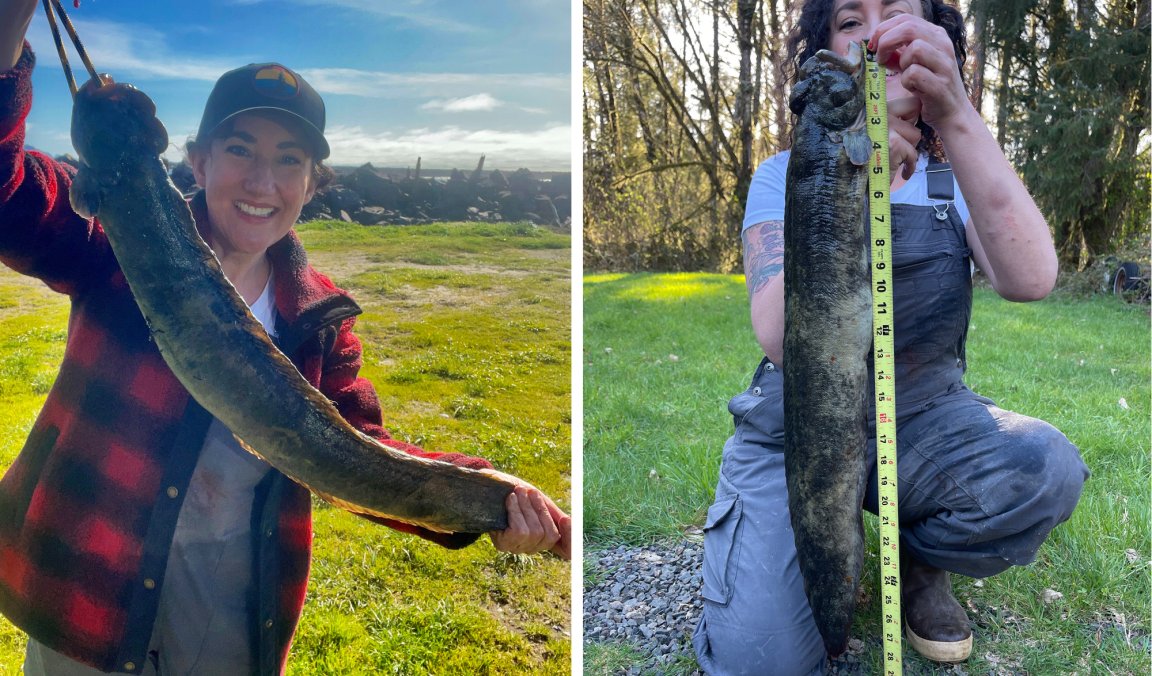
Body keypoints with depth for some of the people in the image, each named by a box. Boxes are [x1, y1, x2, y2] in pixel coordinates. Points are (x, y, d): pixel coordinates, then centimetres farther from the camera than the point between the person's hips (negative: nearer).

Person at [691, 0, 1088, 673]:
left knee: (1048, 467, -30)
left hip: (927, 416, 3)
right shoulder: (787, 175, -4)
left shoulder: (958, 176, 2)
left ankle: (918, 559, 3)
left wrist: (958, 117, -33)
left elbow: (1030, 280, -21)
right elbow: (782, 338, -22)